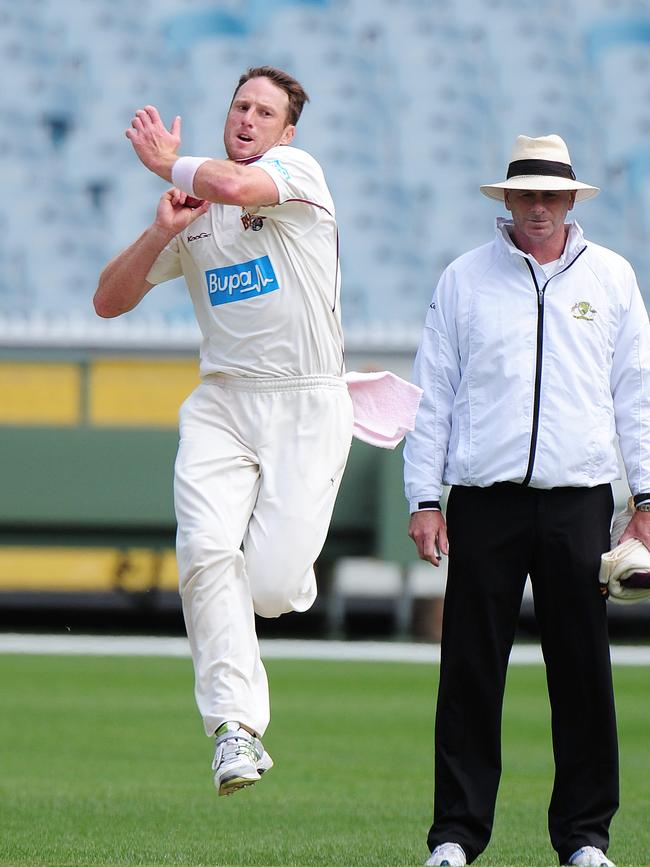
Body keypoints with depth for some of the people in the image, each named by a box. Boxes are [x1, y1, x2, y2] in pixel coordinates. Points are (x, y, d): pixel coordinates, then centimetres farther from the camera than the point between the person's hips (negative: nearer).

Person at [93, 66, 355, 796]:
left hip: (306, 407, -4)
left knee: (270, 587, -12)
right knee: (206, 552, -21)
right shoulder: (194, 213, 14)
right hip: (221, 406, 4)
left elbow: (234, 185, -25)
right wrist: (161, 231, -3)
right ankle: (236, 727, -20)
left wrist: (167, 164, -5)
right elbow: (109, 300, 13)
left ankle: (283, 559, 26)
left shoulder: (297, 171, -2)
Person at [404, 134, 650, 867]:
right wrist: (423, 499, 2)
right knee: (470, 671, -2)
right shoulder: (464, 280, 8)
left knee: (582, 670, 1)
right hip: (484, 502, -1)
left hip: (578, 501, 1)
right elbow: (433, 394, 8)